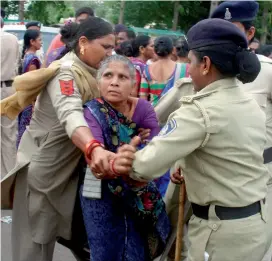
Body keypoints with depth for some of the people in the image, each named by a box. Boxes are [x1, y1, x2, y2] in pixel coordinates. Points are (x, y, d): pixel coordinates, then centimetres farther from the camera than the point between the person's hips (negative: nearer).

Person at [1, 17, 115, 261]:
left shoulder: (91, 73, 4)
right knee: (36, 241, 2)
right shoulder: (66, 72, -23)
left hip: (70, 164, 8)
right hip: (45, 165, -8)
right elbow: (71, 115, -43)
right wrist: (94, 148, -60)